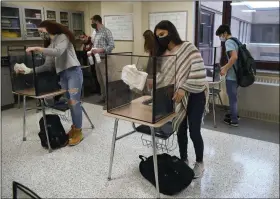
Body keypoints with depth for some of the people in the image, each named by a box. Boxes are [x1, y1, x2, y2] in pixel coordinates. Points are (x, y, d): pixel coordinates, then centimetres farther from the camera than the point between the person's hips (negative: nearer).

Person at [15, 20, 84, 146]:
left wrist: (37, 49, -21)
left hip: (73, 71, -8)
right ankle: (74, 127, 18)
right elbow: (48, 66, 12)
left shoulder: (63, 37, -1)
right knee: (70, 103, 8)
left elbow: (58, 52, -22)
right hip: (62, 75, 8)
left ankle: (78, 132, -3)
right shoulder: (49, 46, 20)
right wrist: (30, 70, 2)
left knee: (75, 102, -8)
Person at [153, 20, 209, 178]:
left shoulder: (188, 48, -12)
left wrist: (183, 89, -25)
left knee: (194, 131, -1)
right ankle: (183, 160, 31)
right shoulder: (164, 54, 7)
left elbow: (198, 72, -20)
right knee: (180, 130, 12)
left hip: (195, 96, -5)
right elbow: (162, 76, 3)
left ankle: (200, 163, 22)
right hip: (178, 97, 6)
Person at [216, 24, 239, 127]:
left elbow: (234, 57, -28)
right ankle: (233, 114, 34)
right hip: (236, 74, 9)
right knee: (233, 96, 21)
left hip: (231, 75, -9)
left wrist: (225, 69, -19)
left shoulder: (228, 42, -15)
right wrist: (225, 67, 18)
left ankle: (234, 120, 12)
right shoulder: (235, 41, 15)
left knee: (232, 97, 1)